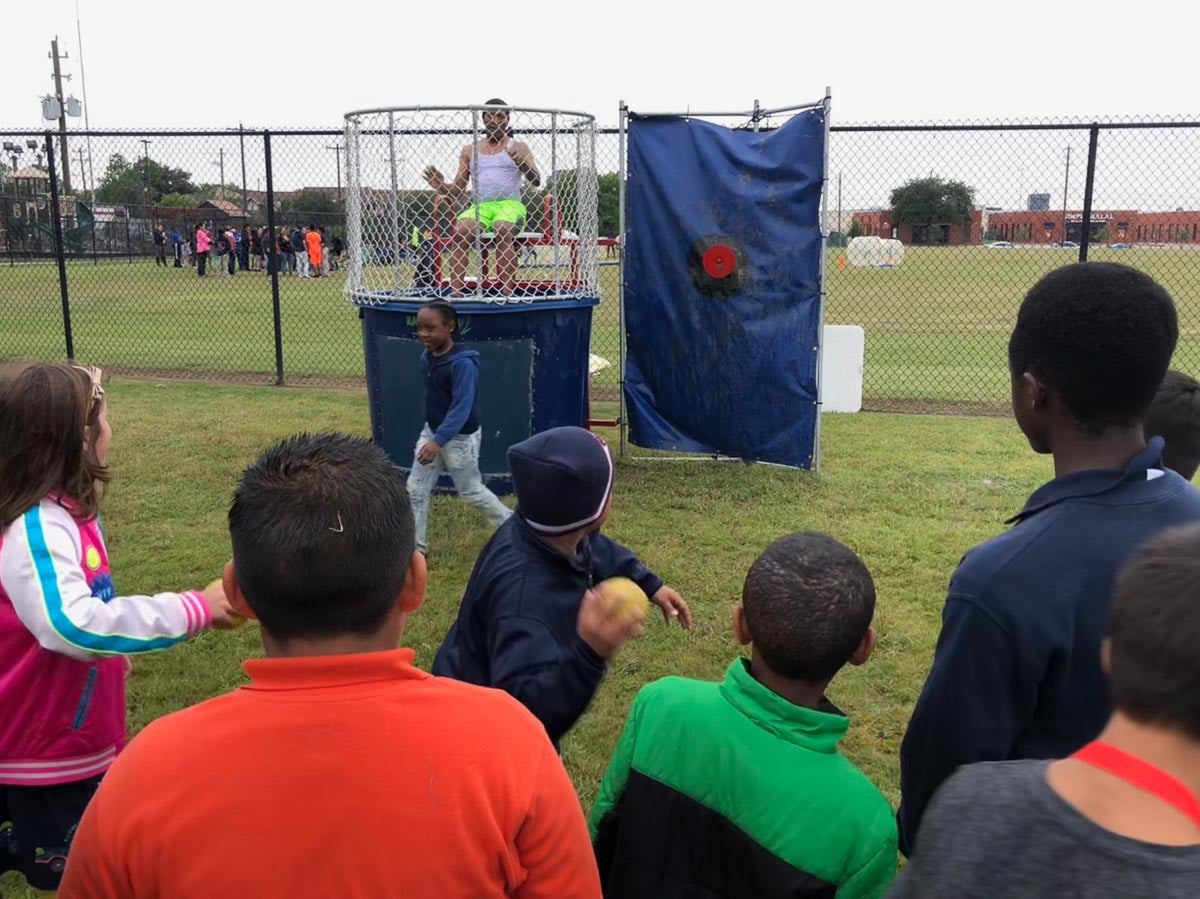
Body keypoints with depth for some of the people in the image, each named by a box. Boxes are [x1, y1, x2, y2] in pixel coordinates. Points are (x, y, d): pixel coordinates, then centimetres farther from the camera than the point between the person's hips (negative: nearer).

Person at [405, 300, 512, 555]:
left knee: (471, 491, 8)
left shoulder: (462, 363, -26)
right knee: (415, 489, 7)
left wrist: (438, 441, -39)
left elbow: (462, 407, -31)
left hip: (460, 437, -8)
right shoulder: (427, 357, -1)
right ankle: (415, 547, 18)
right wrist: (432, 436, 18)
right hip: (431, 431, 8)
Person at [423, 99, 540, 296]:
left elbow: (536, 181, 0)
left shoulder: (518, 148, 13)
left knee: (503, 231, -37)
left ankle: (507, 291, -46)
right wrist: (442, 187, -5)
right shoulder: (469, 150, 20)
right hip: (480, 206, 2)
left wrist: (520, 162, -19)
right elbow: (457, 191, 18)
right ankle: (455, 290, -37)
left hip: (510, 204, -2)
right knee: (460, 231, -31)